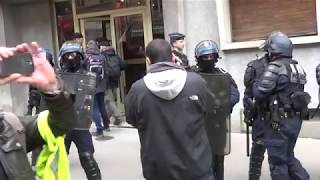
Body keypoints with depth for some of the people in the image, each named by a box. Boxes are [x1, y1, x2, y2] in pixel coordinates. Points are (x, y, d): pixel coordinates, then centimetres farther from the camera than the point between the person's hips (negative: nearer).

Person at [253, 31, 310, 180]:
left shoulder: (275, 68, -15)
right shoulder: (298, 67, 11)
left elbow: (259, 93, -17)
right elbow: (292, 90, 12)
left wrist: (255, 84, 3)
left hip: (279, 121, -8)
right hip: (295, 119, 8)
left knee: (277, 161, 4)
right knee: (288, 156, 22)